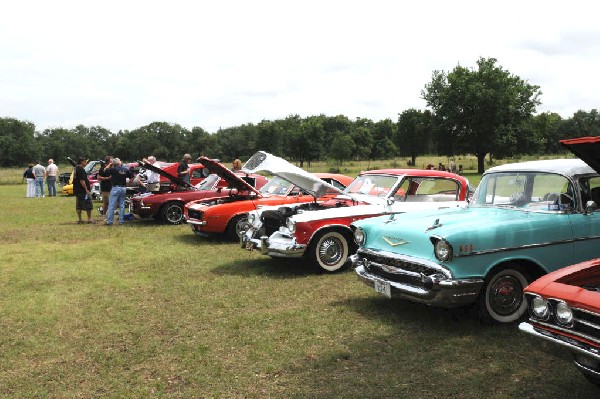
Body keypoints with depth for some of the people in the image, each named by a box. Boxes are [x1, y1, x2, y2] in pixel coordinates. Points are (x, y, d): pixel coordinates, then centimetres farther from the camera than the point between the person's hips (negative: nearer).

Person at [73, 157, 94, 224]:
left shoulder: (76, 168, 14)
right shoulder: (81, 169, -16)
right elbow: (82, 181, -23)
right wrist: (86, 189, -20)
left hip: (77, 190, 10)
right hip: (82, 190, -10)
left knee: (79, 206, 10)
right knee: (88, 205, -2)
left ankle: (80, 219, 12)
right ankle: (89, 219, 1)